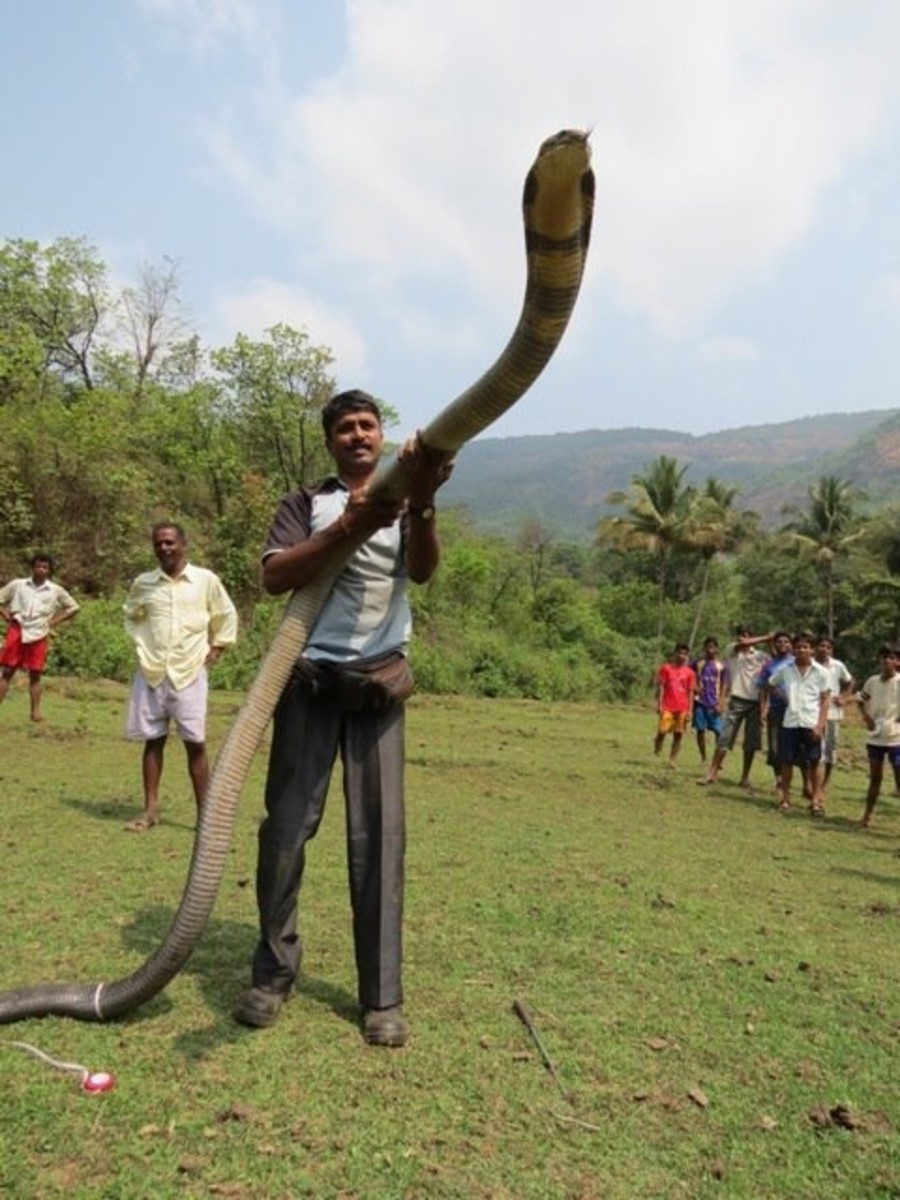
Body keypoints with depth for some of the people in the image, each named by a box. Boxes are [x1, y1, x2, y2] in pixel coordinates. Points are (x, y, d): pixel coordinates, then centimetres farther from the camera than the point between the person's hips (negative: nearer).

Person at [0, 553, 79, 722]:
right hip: (17, 632, 0)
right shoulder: (17, 585, 2)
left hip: (39, 635, 0)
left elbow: (73, 608, 12)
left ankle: (36, 710, 9)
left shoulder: (56, 590, 3)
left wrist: (54, 621, 4)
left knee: (36, 674, 4)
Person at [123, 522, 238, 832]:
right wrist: (139, 644, 11)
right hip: (150, 673, 3)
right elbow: (131, 615, 23)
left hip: (190, 673, -2)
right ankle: (150, 810, 18)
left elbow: (227, 616, 10)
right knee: (152, 741, 9)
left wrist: (216, 649, 4)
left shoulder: (206, 580, -1)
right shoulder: (143, 583, 5)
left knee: (195, 744, -1)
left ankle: (204, 813, 6)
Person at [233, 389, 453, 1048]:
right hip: (309, 679, 0)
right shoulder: (307, 502, 10)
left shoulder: (404, 506, 12)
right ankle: (273, 972, 16)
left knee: (379, 835, -2)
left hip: (379, 683, 1)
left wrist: (421, 501, -30)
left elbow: (423, 570, -10)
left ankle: (383, 995, 5)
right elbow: (275, 576, -8)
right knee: (286, 826, 0)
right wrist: (347, 527, -23)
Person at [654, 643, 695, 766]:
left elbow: (691, 692, 6)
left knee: (678, 735, 1)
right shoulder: (666, 668, 2)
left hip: (682, 709, 2)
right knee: (662, 731, -10)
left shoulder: (690, 672, 6)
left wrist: (690, 710, 1)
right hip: (667, 707, -2)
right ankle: (657, 745, 17)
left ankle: (672, 760, 7)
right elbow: (660, 687, 1)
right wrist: (659, 704, -6)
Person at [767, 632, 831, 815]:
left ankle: (816, 801, 7)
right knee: (787, 761, 6)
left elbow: (824, 701, -1)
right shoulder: (785, 669, 4)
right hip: (790, 722, 2)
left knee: (813, 764, 1)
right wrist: (784, 697, 6)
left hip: (812, 724, -2)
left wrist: (820, 725, -10)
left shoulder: (821, 672, -1)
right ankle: (785, 798, 17)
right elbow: (771, 684, 21)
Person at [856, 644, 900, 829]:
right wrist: (866, 717, 4)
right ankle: (867, 815, 24)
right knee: (875, 778, 15)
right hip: (875, 737, 5)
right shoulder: (872, 682, 3)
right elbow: (861, 700, 19)